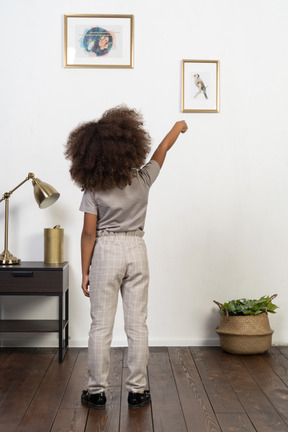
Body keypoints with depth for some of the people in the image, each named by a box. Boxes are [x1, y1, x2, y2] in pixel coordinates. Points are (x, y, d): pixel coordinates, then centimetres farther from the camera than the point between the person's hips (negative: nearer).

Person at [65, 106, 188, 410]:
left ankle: (97, 391, 14)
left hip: (105, 253, -2)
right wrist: (176, 129, 34)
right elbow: (161, 151, 15)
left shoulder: (93, 188, -10)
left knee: (101, 326, 6)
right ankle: (137, 391, 16)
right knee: (137, 325, 8)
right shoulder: (142, 179, -5)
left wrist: (85, 271, 0)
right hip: (136, 251, 2)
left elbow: (89, 233, -8)